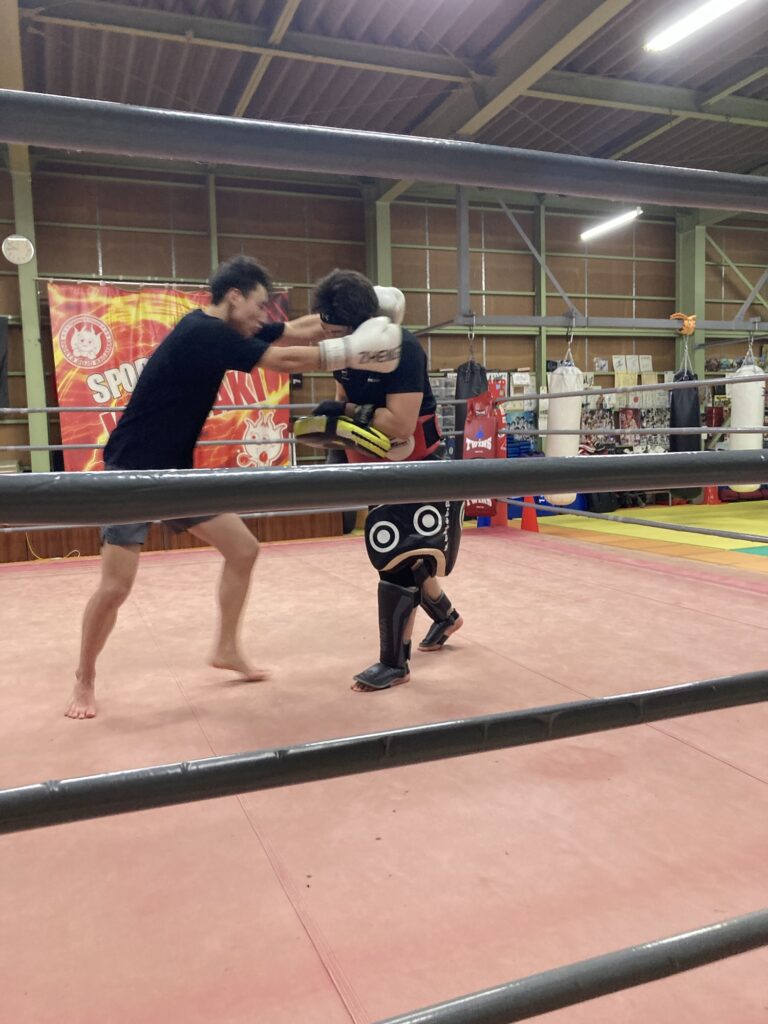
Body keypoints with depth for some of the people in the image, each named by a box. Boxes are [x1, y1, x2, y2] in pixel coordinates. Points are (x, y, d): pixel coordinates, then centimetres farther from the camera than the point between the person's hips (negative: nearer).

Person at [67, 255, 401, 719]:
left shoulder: (222, 330, 5)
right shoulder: (204, 333, -22)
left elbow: (297, 331, 7)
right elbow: (285, 360, -24)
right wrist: (354, 349, -18)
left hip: (175, 472, 9)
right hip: (132, 473, -9)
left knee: (244, 549, 6)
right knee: (115, 588, -7)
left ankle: (227, 649, 22)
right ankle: (85, 680, 17)